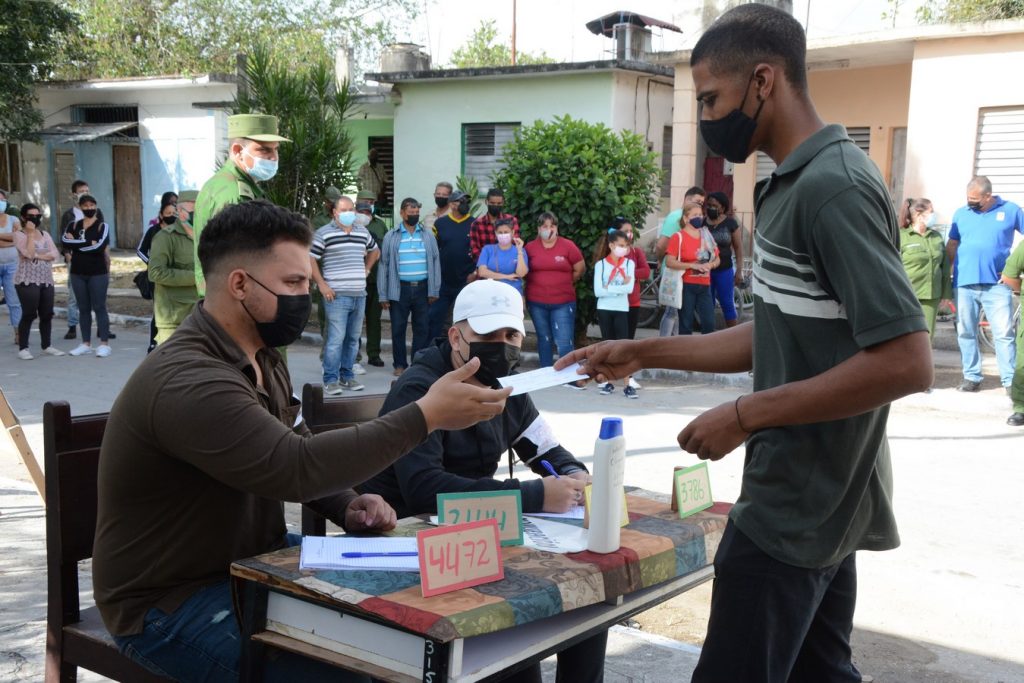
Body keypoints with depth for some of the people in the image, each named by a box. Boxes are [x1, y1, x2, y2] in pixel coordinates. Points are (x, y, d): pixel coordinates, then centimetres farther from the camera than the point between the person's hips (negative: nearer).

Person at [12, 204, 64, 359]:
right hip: (27, 281, -6)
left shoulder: (45, 234, 13)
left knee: (47, 314, 7)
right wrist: (30, 233, -14)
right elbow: (28, 253, -18)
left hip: (47, 280, 6)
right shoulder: (19, 235, -3)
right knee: (29, 314, -8)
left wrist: (38, 255, -12)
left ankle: (46, 346, 18)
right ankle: (23, 348, -1)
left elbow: (55, 254, 1)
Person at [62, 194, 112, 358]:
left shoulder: (102, 226, -2)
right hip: (77, 273, 4)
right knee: (83, 308, 9)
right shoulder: (74, 226, 8)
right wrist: (88, 243, -17)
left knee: (99, 308, -4)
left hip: (98, 273, -4)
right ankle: (86, 343, 15)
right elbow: (64, 242, -11)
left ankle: (104, 344, -2)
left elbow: (99, 247, -18)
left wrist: (76, 243, -9)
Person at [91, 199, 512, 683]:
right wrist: (425, 416, -33)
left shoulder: (261, 358, 6)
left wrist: (348, 507, -6)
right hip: (172, 605, -9)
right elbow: (295, 467, -35)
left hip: (251, 563, 9)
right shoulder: (187, 382, -27)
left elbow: (297, 454, 14)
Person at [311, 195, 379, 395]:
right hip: (337, 295, -6)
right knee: (336, 338, -10)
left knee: (353, 338, 10)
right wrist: (321, 284, -11)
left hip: (359, 295, 6)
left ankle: (347, 376, 19)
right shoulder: (324, 233, -4)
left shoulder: (363, 232, 14)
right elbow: (310, 258, -6)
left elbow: (374, 251, 32)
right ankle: (331, 380, -4)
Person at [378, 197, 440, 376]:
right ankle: (400, 364, 16)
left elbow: (435, 262, 8)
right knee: (398, 328, 4)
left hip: (422, 288, 1)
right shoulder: (391, 237, 4)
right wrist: (383, 295, -1)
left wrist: (434, 291, 2)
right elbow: (383, 265, 4)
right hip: (399, 289, -1)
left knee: (422, 328, 5)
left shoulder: (428, 236, 7)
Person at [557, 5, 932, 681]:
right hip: (818, 503, 9)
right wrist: (642, 353, 11)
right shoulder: (794, 184, 10)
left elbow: (906, 360, -25)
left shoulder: (834, 184, -20)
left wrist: (745, 415, -20)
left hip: (793, 512, -9)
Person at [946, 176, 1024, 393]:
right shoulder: (961, 214, 8)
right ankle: (972, 377, 17)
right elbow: (952, 245, 13)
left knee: (1004, 334, -5)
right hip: (964, 284, 3)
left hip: (996, 285, -3)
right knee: (965, 333, 7)